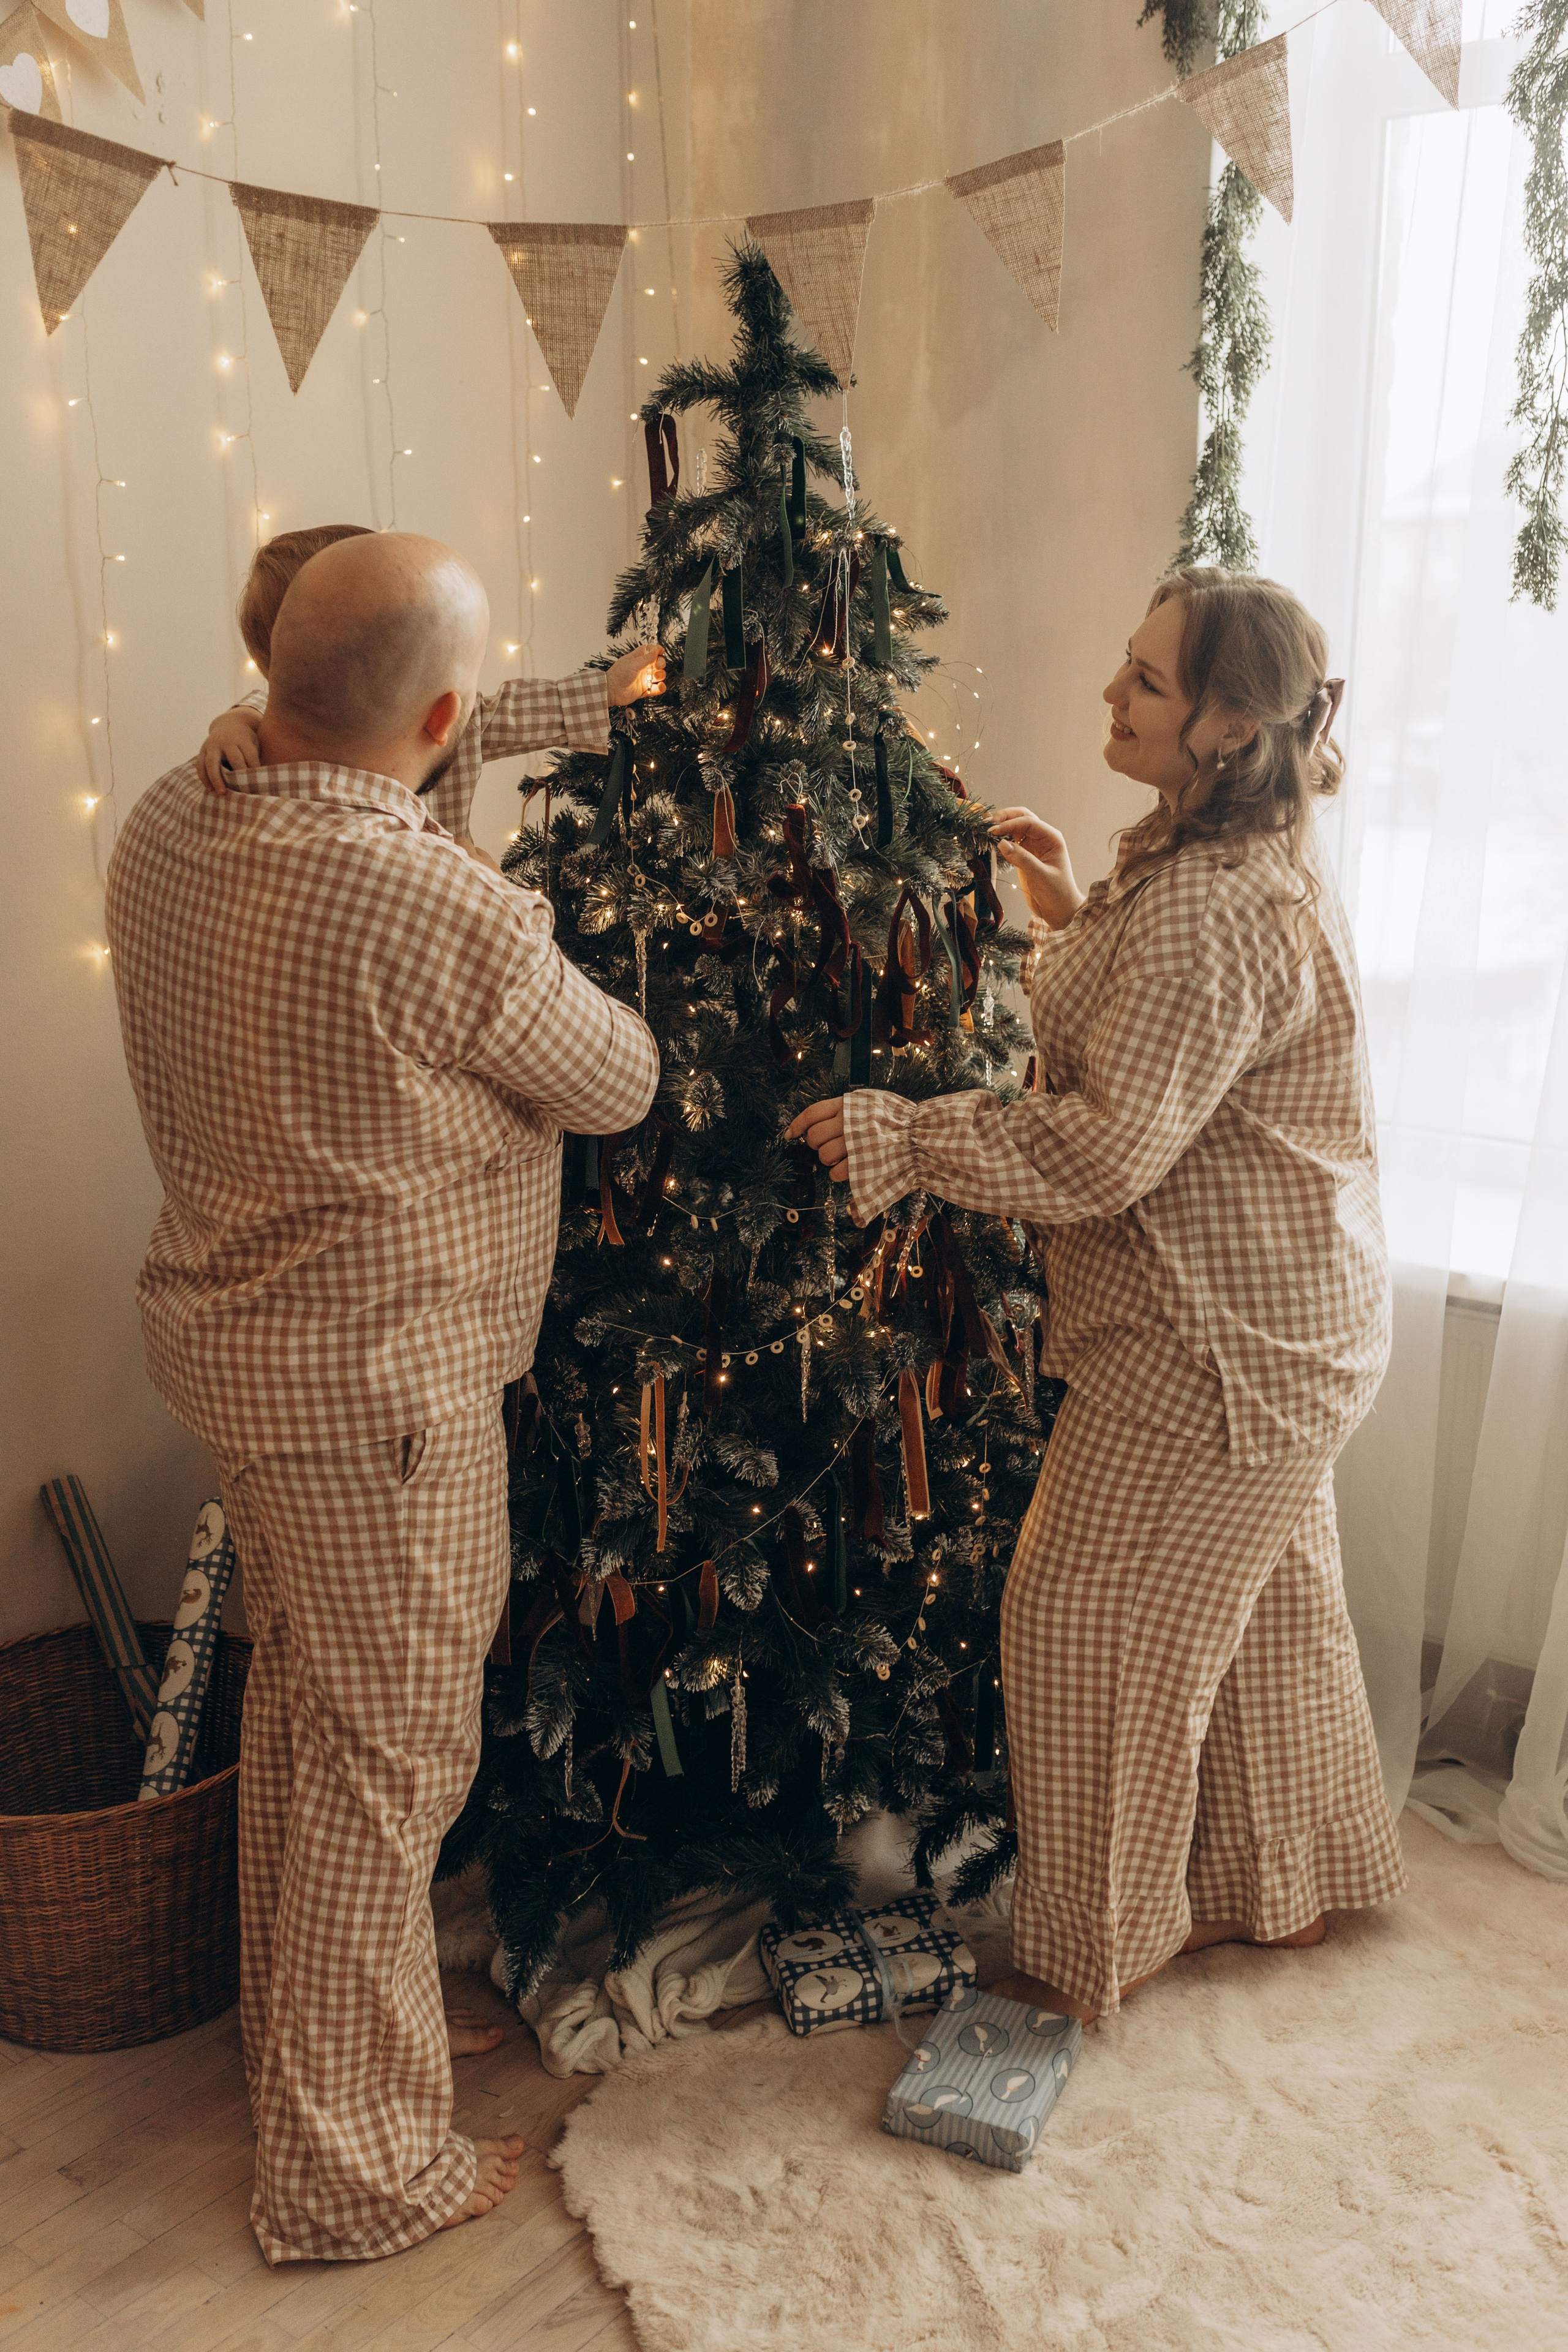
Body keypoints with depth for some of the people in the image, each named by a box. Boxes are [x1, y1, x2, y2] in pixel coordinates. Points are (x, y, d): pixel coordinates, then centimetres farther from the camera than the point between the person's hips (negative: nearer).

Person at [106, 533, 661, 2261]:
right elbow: (619, 1085, -10)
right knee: (388, 1751, 7)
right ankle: (346, 2170, 26)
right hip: (375, 1377, -9)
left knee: (295, 1694, 24)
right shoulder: (439, 907, -27)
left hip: (230, 1328, 9)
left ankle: (292, 2032, 46)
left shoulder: (163, 825, -1)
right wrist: (527, 952, 8)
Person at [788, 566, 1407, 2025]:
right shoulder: (1273, 865, 7)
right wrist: (1077, 919, 9)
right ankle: (1296, 1882, 44)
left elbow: (1106, 1150, -28)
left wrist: (896, 1141, -21)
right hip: (1289, 1328, 11)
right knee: (1262, 1605, 23)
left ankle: (1107, 1944, 25)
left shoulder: (1205, 909, -27)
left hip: (1216, 1351, -11)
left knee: (1091, 1622, 4)